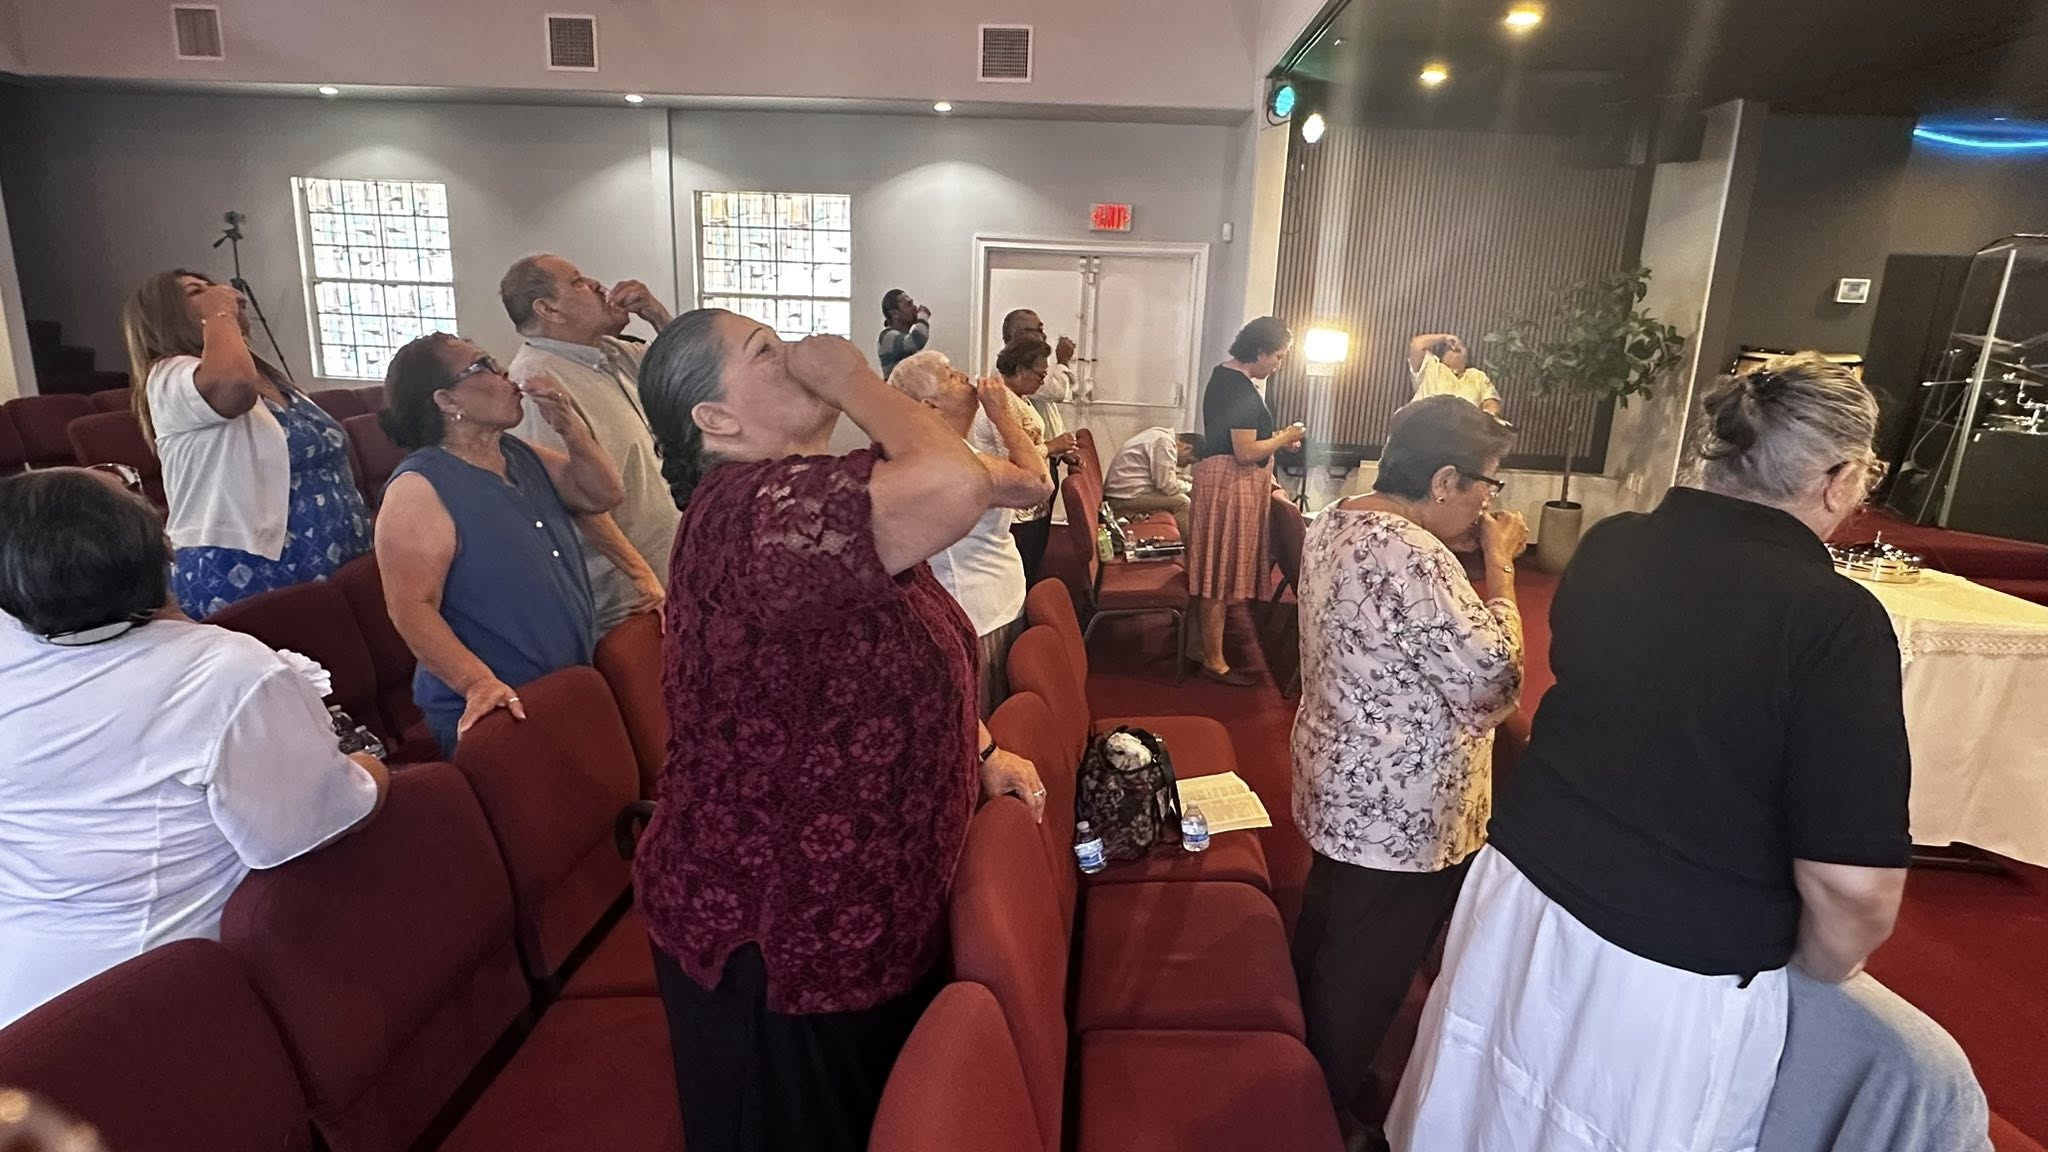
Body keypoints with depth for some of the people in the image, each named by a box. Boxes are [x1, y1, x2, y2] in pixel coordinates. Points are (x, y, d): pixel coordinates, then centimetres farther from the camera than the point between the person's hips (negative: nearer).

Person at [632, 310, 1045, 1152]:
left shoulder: (807, 504, 6)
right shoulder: (756, 508, -28)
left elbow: (892, 655, 16)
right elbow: (959, 486, -44)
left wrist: (980, 751, 5)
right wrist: (850, 375, -28)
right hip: (775, 933, -9)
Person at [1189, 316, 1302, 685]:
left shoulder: (1225, 374, 12)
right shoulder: (1242, 390, -20)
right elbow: (1245, 452, -23)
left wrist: (1275, 438, 13)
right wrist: (1283, 439, -8)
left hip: (1221, 477, 10)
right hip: (1231, 483, -10)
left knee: (1215, 568, 17)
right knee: (1221, 572, -4)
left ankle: (1205, 637, 29)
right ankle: (1214, 660, 4)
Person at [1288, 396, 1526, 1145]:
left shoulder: (1336, 522, 2)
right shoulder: (1411, 558, -29)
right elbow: (1493, 680, -25)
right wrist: (1500, 568, -16)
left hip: (1344, 787, 10)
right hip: (1401, 812, -10)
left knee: (1325, 934, 26)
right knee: (1366, 974, 10)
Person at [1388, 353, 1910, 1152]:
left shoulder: (1608, 549, -4)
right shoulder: (1836, 620, -21)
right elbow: (1853, 884, -20)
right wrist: (1818, 970, 0)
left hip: (1522, 896, 5)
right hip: (1673, 980, -4)